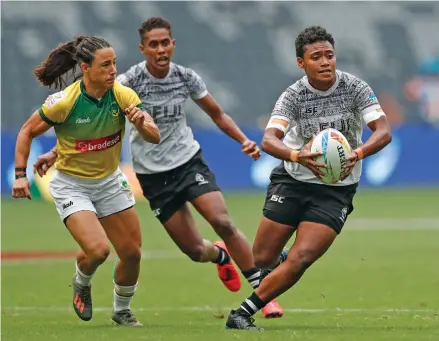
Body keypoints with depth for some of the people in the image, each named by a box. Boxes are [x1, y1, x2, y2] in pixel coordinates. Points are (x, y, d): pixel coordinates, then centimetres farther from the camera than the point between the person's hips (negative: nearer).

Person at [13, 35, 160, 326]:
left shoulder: (123, 95, -15)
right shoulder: (64, 102, -24)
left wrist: (142, 124, -39)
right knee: (98, 249, -23)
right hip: (71, 184, -4)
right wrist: (20, 175, -14)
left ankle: (123, 311, 31)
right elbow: (27, 132, -9)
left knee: (132, 252, 4)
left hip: (110, 180, 4)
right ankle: (82, 283, 14)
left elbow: (155, 138, -18)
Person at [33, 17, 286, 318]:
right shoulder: (129, 81, -15)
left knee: (222, 222, -19)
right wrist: (56, 153, -25)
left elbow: (217, 115, 9)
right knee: (194, 250, -2)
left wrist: (244, 140, -7)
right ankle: (220, 255, 38)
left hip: (189, 160, 1)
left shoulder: (186, 78, -5)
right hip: (153, 174, -1)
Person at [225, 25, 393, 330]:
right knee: (262, 259, 1)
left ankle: (242, 315, -7)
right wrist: (297, 155, -47)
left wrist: (358, 153, -40)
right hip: (293, 180, 1)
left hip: (336, 188, 0)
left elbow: (383, 131, -19)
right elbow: (269, 140, -25)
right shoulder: (293, 96, -12)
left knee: (300, 260, -17)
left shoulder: (355, 87, -11)